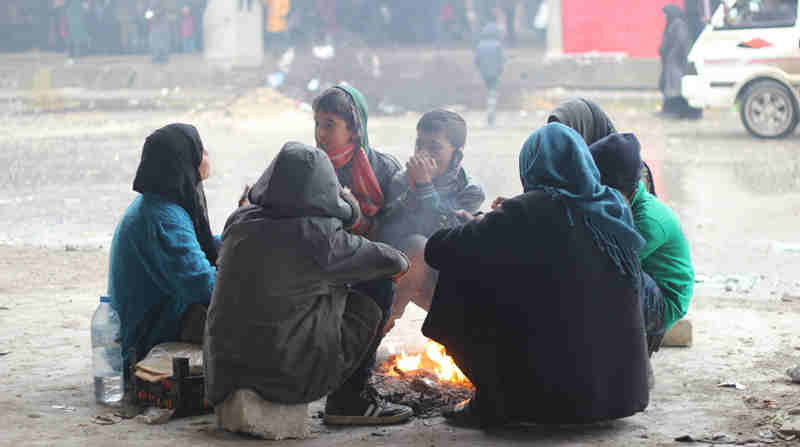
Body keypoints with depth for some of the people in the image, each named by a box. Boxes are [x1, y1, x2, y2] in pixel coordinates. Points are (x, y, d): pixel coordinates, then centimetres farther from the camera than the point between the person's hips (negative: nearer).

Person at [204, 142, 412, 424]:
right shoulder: (320, 236, -17)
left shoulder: (239, 222, -1)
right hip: (286, 374, -6)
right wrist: (400, 261, 17)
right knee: (369, 305, 10)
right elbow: (391, 263, -6)